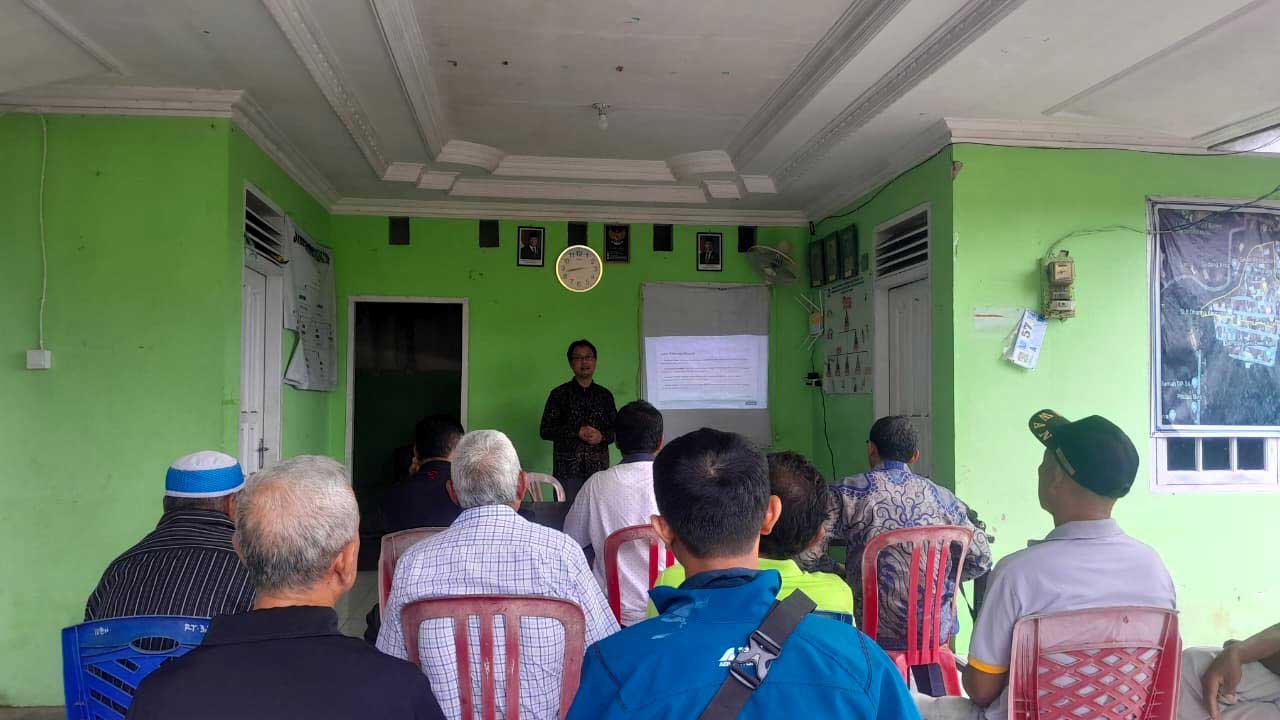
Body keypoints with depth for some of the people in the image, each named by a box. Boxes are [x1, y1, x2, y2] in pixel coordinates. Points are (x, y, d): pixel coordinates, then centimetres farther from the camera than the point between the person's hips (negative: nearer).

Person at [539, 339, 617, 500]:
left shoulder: (605, 395, 13)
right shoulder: (559, 394, 5)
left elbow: (616, 430, 15)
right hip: (567, 469, -2)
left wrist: (602, 436, -7)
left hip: (599, 469, 2)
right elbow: (545, 431, 0)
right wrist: (577, 432, -11)